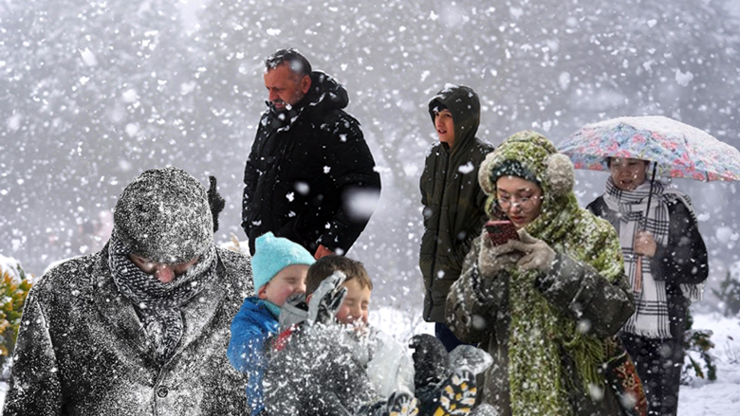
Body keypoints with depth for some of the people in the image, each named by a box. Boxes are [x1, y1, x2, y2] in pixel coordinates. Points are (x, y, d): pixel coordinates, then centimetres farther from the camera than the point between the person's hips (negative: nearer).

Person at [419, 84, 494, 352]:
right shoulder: (435, 157, 12)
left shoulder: (483, 159, -11)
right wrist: (428, 255, 14)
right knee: (444, 337, 10)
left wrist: (465, 255, -14)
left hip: (467, 270, -7)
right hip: (436, 267, 7)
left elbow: (492, 217, -12)